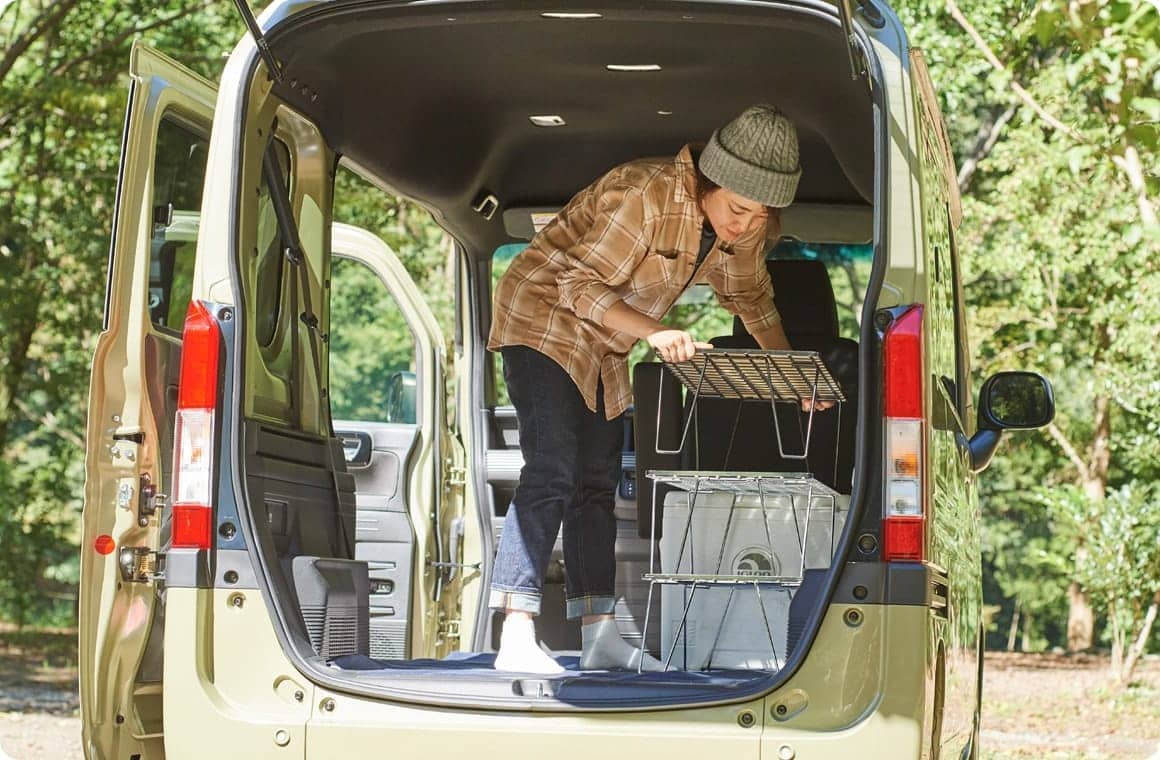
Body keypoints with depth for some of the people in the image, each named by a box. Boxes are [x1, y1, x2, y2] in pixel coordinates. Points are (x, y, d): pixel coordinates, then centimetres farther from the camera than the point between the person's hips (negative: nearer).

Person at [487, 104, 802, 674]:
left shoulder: (746, 227, -6)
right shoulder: (648, 196, -31)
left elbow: (750, 297, 13)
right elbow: (581, 286, -27)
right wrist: (654, 334, -39)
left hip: (603, 346, 9)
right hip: (544, 318, -9)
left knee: (598, 482, 8)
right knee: (552, 471, -19)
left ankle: (599, 634, 11)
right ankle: (516, 639, -25)